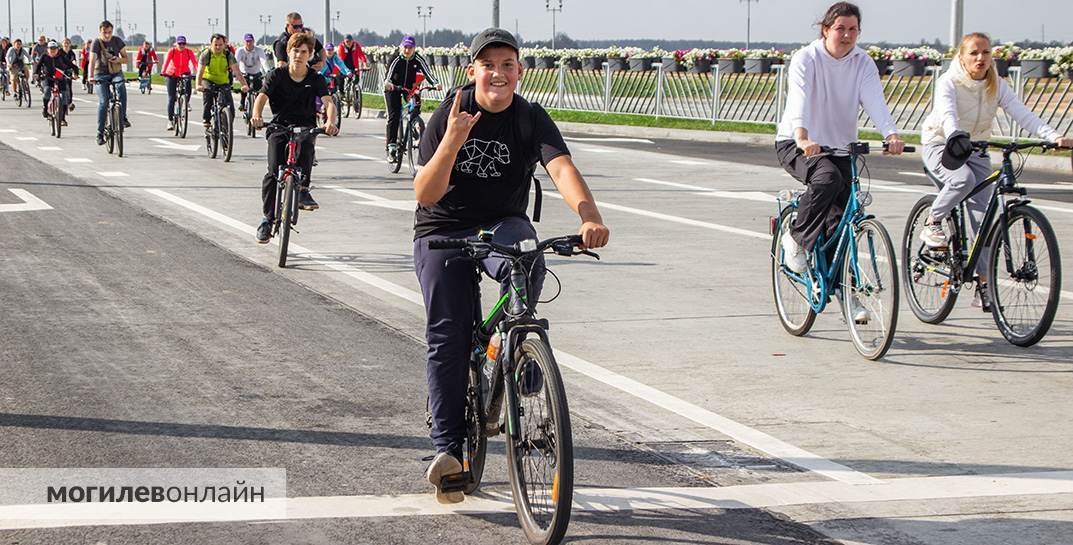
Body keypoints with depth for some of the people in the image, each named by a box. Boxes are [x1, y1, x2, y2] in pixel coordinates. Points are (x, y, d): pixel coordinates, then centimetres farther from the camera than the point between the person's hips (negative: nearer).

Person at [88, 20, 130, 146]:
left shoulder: (117, 41, 0)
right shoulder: (97, 43, -10)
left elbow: (126, 58, 6)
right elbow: (92, 61, -23)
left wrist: (118, 60, -18)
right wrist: (91, 76, -39)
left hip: (116, 73, 2)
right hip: (101, 75, -2)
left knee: (121, 88, -32)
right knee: (103, 102, -14)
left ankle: (123, 118, -21)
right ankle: (100, 133, -8)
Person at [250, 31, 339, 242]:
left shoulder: (316, 79, -1)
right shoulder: (277, 75, -2)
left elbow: (328, 102, -15)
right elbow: (262, 97, -16)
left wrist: (330, 122, -37)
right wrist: (256, 115, -38)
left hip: (305, 125, 0)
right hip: (279, 126, 0)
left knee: (306, 143, -36)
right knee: (274, 171, -15)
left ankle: (303, 189, -28)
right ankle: (267, 219, -5)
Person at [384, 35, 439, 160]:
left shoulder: (418, 60, -15)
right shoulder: (396, 59, -20)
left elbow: (427, 72, -24)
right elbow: (389, 73, -32)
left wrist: (435, 83, -43)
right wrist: (387, 83, -55)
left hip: (410, 88, 3)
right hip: (393, 89, -3)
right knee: (394, 116, -15)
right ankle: (391, 145, -15)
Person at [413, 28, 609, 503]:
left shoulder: (531, 119, -8)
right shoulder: (449, 116, -10)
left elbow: (562, 168, -26)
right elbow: (425, 195, -17)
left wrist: (590, 217, -45)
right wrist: (452, 142, -33)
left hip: (503, 223, 0)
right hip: (443, 231, 0)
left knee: (527, 265, -34)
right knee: (447, 338, -10)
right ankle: (447, 450, -3)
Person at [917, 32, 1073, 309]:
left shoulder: (997, 86, -7)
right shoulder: (948, 82, -18)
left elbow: (1022, 114, -18)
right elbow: (947, 112, -36)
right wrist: (955, 136, -59)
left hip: (975, 149, 4)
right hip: (941, 145, -4)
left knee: (983, 215, -7)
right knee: (963, 179, -36)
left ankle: (983, 285, -2)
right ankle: (932, 223, -10)